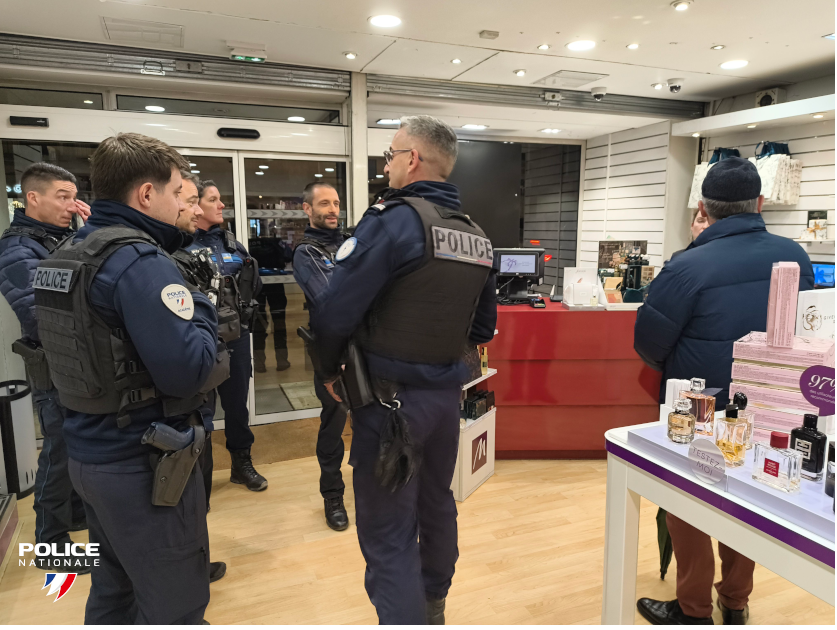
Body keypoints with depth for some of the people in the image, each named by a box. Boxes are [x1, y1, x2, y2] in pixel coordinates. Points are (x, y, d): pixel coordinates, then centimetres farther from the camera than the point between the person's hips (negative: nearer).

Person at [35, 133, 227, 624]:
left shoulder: (68, 255, 8)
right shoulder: (140, 261, -20)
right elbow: (189, 370, -27)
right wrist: (201, 304, -10)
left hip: (91, 453, 9)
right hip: (144, 463, -9)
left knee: (114, 587, 25)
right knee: (173, 607, 7)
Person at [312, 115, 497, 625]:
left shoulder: (393, 219, -16)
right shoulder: (478, 237, 6)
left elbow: (336, 311, -19)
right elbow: (483, 328, 12)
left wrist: (330, 368, -2)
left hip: (392, 397, -8)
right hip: (449, 392, 8)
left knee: (388, 533, 3)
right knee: (437, 505, 25)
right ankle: (432, 605, 47)